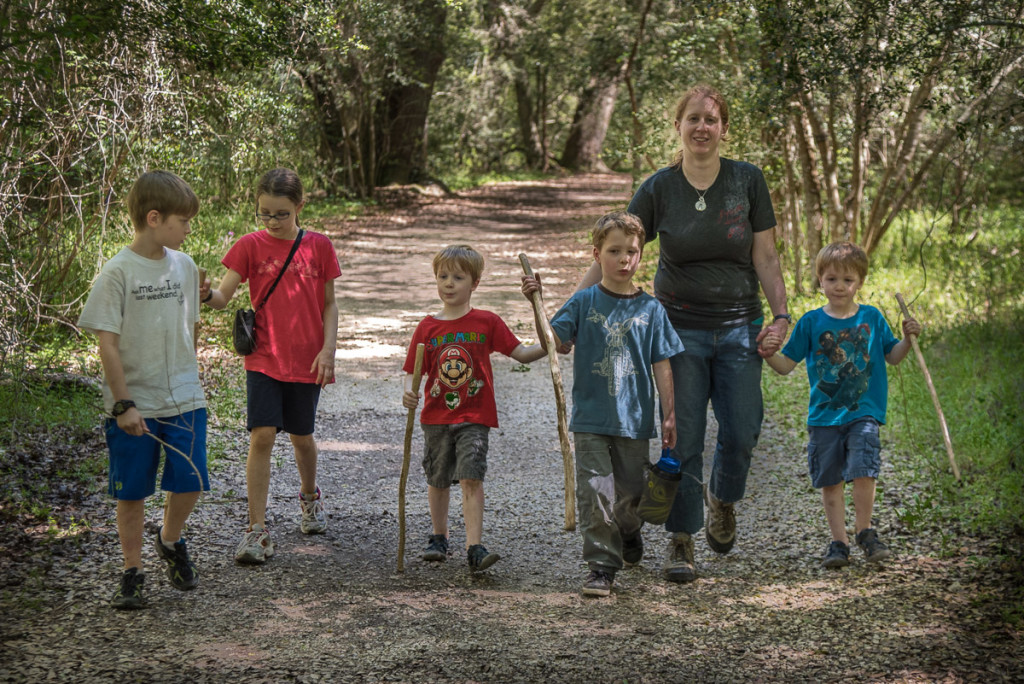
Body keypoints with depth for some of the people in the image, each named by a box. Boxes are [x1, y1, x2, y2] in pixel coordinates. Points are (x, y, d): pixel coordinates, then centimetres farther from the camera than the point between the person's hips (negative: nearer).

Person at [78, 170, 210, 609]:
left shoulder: (184, 266, 4)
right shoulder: (117, 273, -12)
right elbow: (107, 344, -13)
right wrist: (123, 404, -15)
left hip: (183, 399, 4)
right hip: (133, 406, -4)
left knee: (190, 482, 1)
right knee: (132, 493, 5)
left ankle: (170, 542, 29)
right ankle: (131, 573, 19)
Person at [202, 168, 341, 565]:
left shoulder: (318, 247, 1)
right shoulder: (251, 246, -3)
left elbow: (329, 302, 7)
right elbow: (224, 297, -9)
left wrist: (328, 349, -3)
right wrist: (205, 295, -31)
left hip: (307, 361, 1)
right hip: (264, 358, -1)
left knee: (301, 436, 15)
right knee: (262, 436, -12)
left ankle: (309, 496, 45)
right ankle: (257, 531, -9)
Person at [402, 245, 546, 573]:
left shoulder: (487, 322, -2)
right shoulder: (427, 327, 2)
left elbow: (521, 353, -2)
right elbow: (413, 371, 4)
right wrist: (409, 392, -17)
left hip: (474, 417, -3)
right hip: (436, 415, 3)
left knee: (471, 477, -15)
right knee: (438, 480, 14)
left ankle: (475, 548, -17)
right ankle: (439, 537, 34)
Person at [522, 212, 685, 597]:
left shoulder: (650, 309, 3)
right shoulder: (584, 303, 0)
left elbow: (661, 365, 4)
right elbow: (552, 340, -6)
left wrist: (669, 414, 2)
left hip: (635, 420, 1)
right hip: (591, 420, -1)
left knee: (630, 496, 13)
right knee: (595, 492, -9)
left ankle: (629, 536, 45)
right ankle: (602, 566, -2)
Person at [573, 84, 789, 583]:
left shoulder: (748, 181, -1)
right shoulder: (658, 189, -4)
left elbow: (765, 257, 2)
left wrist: (780, 315, -8)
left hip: (738, 328, 1)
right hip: (680, 329, -1)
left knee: (740, 436, -3)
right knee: (681, 439, -4)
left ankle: (721, 498, 30)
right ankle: (680, 542, 9)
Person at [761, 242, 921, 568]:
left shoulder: (872, 318, 4)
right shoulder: (811, 322, 1)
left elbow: (893, 356, 14)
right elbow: (786, 365, 3)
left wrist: (908, 338, -4)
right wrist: (769, 353, -17)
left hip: (863, 412, -1)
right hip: (824, 415, 1)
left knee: (863, 473, -15)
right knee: (830, 481, 5)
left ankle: (864, 532, 6)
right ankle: (838, 541, 16)